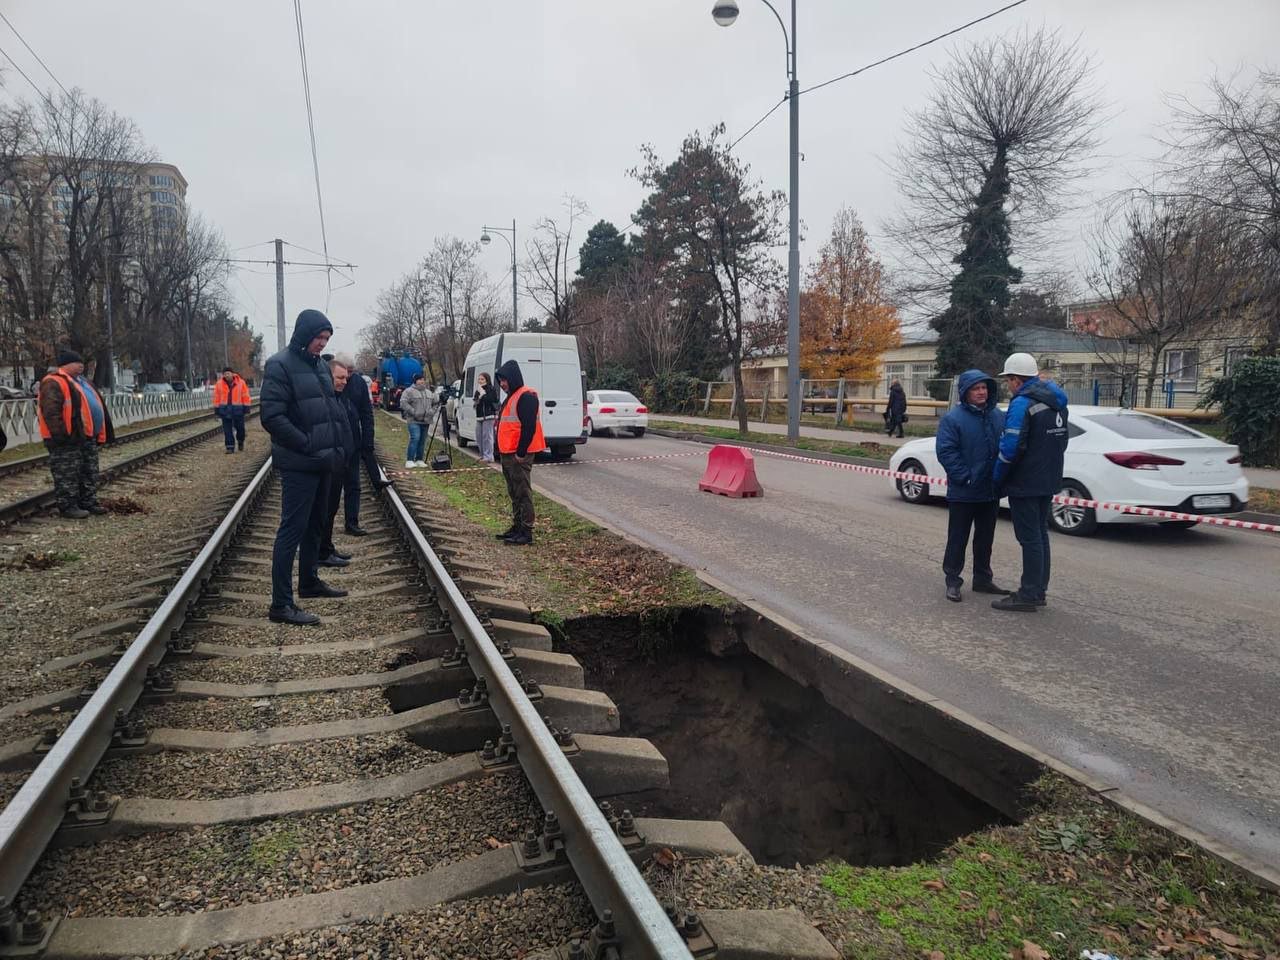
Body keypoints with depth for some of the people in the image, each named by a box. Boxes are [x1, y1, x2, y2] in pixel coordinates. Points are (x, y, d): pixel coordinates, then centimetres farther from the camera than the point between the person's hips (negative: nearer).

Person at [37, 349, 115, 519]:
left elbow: (95, 406, 25)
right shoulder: (53, 383, -12)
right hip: (67, 440, -10)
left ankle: (88, 502, 23)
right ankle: (68, 507, 3)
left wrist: (98, 434, 22)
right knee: (68, 476, -3)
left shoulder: (81, 381, 19)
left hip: (87, 436, 10)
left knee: (89, 473, 15)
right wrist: (62, 434, -25)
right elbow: (51, 412, -21)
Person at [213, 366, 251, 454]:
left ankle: (240, 442, 33)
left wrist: (246, 407, -4)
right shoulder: (219, 384, 2)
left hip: (237, 409, -1)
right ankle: (230, 447, 5)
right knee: (227, 429, 1)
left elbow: (245, 396, 0)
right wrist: (217, 408, 2)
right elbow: (216, 397, 5)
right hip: (225, 409, 1)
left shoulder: (241, 383, -1)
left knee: (240, 427, 6)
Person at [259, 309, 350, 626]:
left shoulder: (320, 366, 14)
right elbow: (272, 418, -19)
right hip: (299, 465, -9)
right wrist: (309, 446, -20)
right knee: (292, 529, -6)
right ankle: (281, 603, -2)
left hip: (323, 462, 9)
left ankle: (309, 581, 34)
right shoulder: (280, 365, -11)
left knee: (315, 524, 19)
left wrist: (337, 448, 9)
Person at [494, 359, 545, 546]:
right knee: (514, 493, 16)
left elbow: (529, 426, -21)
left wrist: (521, 453, -21)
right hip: (508, 455, 10)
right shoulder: (511, 397, 19)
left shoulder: (526, 397, -14)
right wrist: (503, 451, 19)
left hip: (519, 456, -10)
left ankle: (526, 532, -2)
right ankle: (517, 527, 25)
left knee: (523, 493, -6)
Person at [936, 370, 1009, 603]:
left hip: (991, 492, 5)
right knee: (958, 539, 3)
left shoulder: (999, 416, 6)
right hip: (963, 493, -5)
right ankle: (953, 581, 13)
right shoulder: (953, 418, -10)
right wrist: (965, 477, -19)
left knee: (985, 538, 16)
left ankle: (983, 579, 30)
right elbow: (946, 452, -15)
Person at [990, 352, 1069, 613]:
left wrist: (997, 480, -12)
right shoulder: (1057, 402, 11)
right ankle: (1038, 591, 26)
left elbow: (1010, 448, -23)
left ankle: (1028, 596, 4)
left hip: (1025, 484, -9)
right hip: (1048, 481, 9)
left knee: (1030, 538, -3)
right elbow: (1061, 442, 18)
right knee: (1040, 534, 16)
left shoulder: (1022, 403, -18)